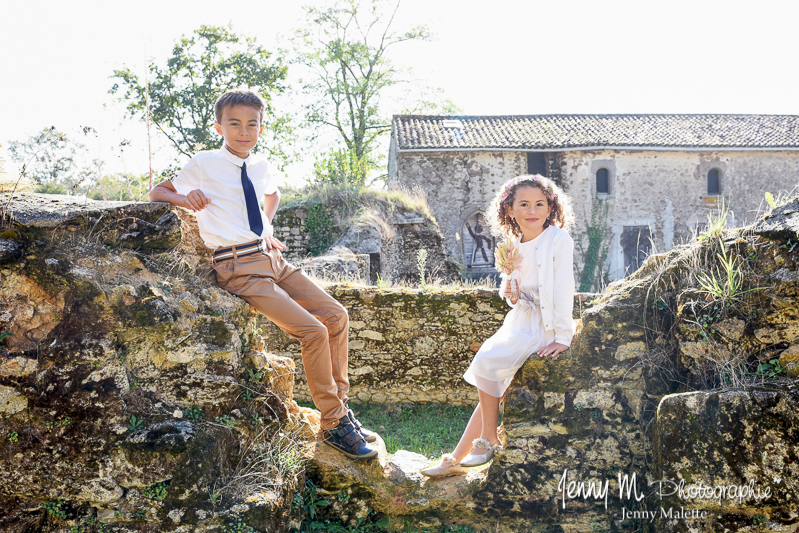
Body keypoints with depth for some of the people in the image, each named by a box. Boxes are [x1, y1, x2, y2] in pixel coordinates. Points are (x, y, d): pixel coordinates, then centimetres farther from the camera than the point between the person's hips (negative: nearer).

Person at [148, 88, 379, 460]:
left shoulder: (258, 166, 12)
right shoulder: (204, 165, -4)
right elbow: (155, 192, 2)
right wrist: (183, 197, -18)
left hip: (270, 258, 7)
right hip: (239, 268, -7)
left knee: (336, 316, 0)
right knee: (313, 331, -18)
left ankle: (340, 406, 11)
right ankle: (333, 425, -6)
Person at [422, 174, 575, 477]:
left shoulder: (558, 240, -11)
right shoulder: (514, 247, 9)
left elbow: (563, 290, -15)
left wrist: (562, 338, -18)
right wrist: (511, 295, -8)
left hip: (545, 328, -7)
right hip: (520, 324, 7)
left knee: (486, 363, -20)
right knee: (494, 389, 3)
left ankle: (488, 441, -4)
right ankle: (456, 459, 7)